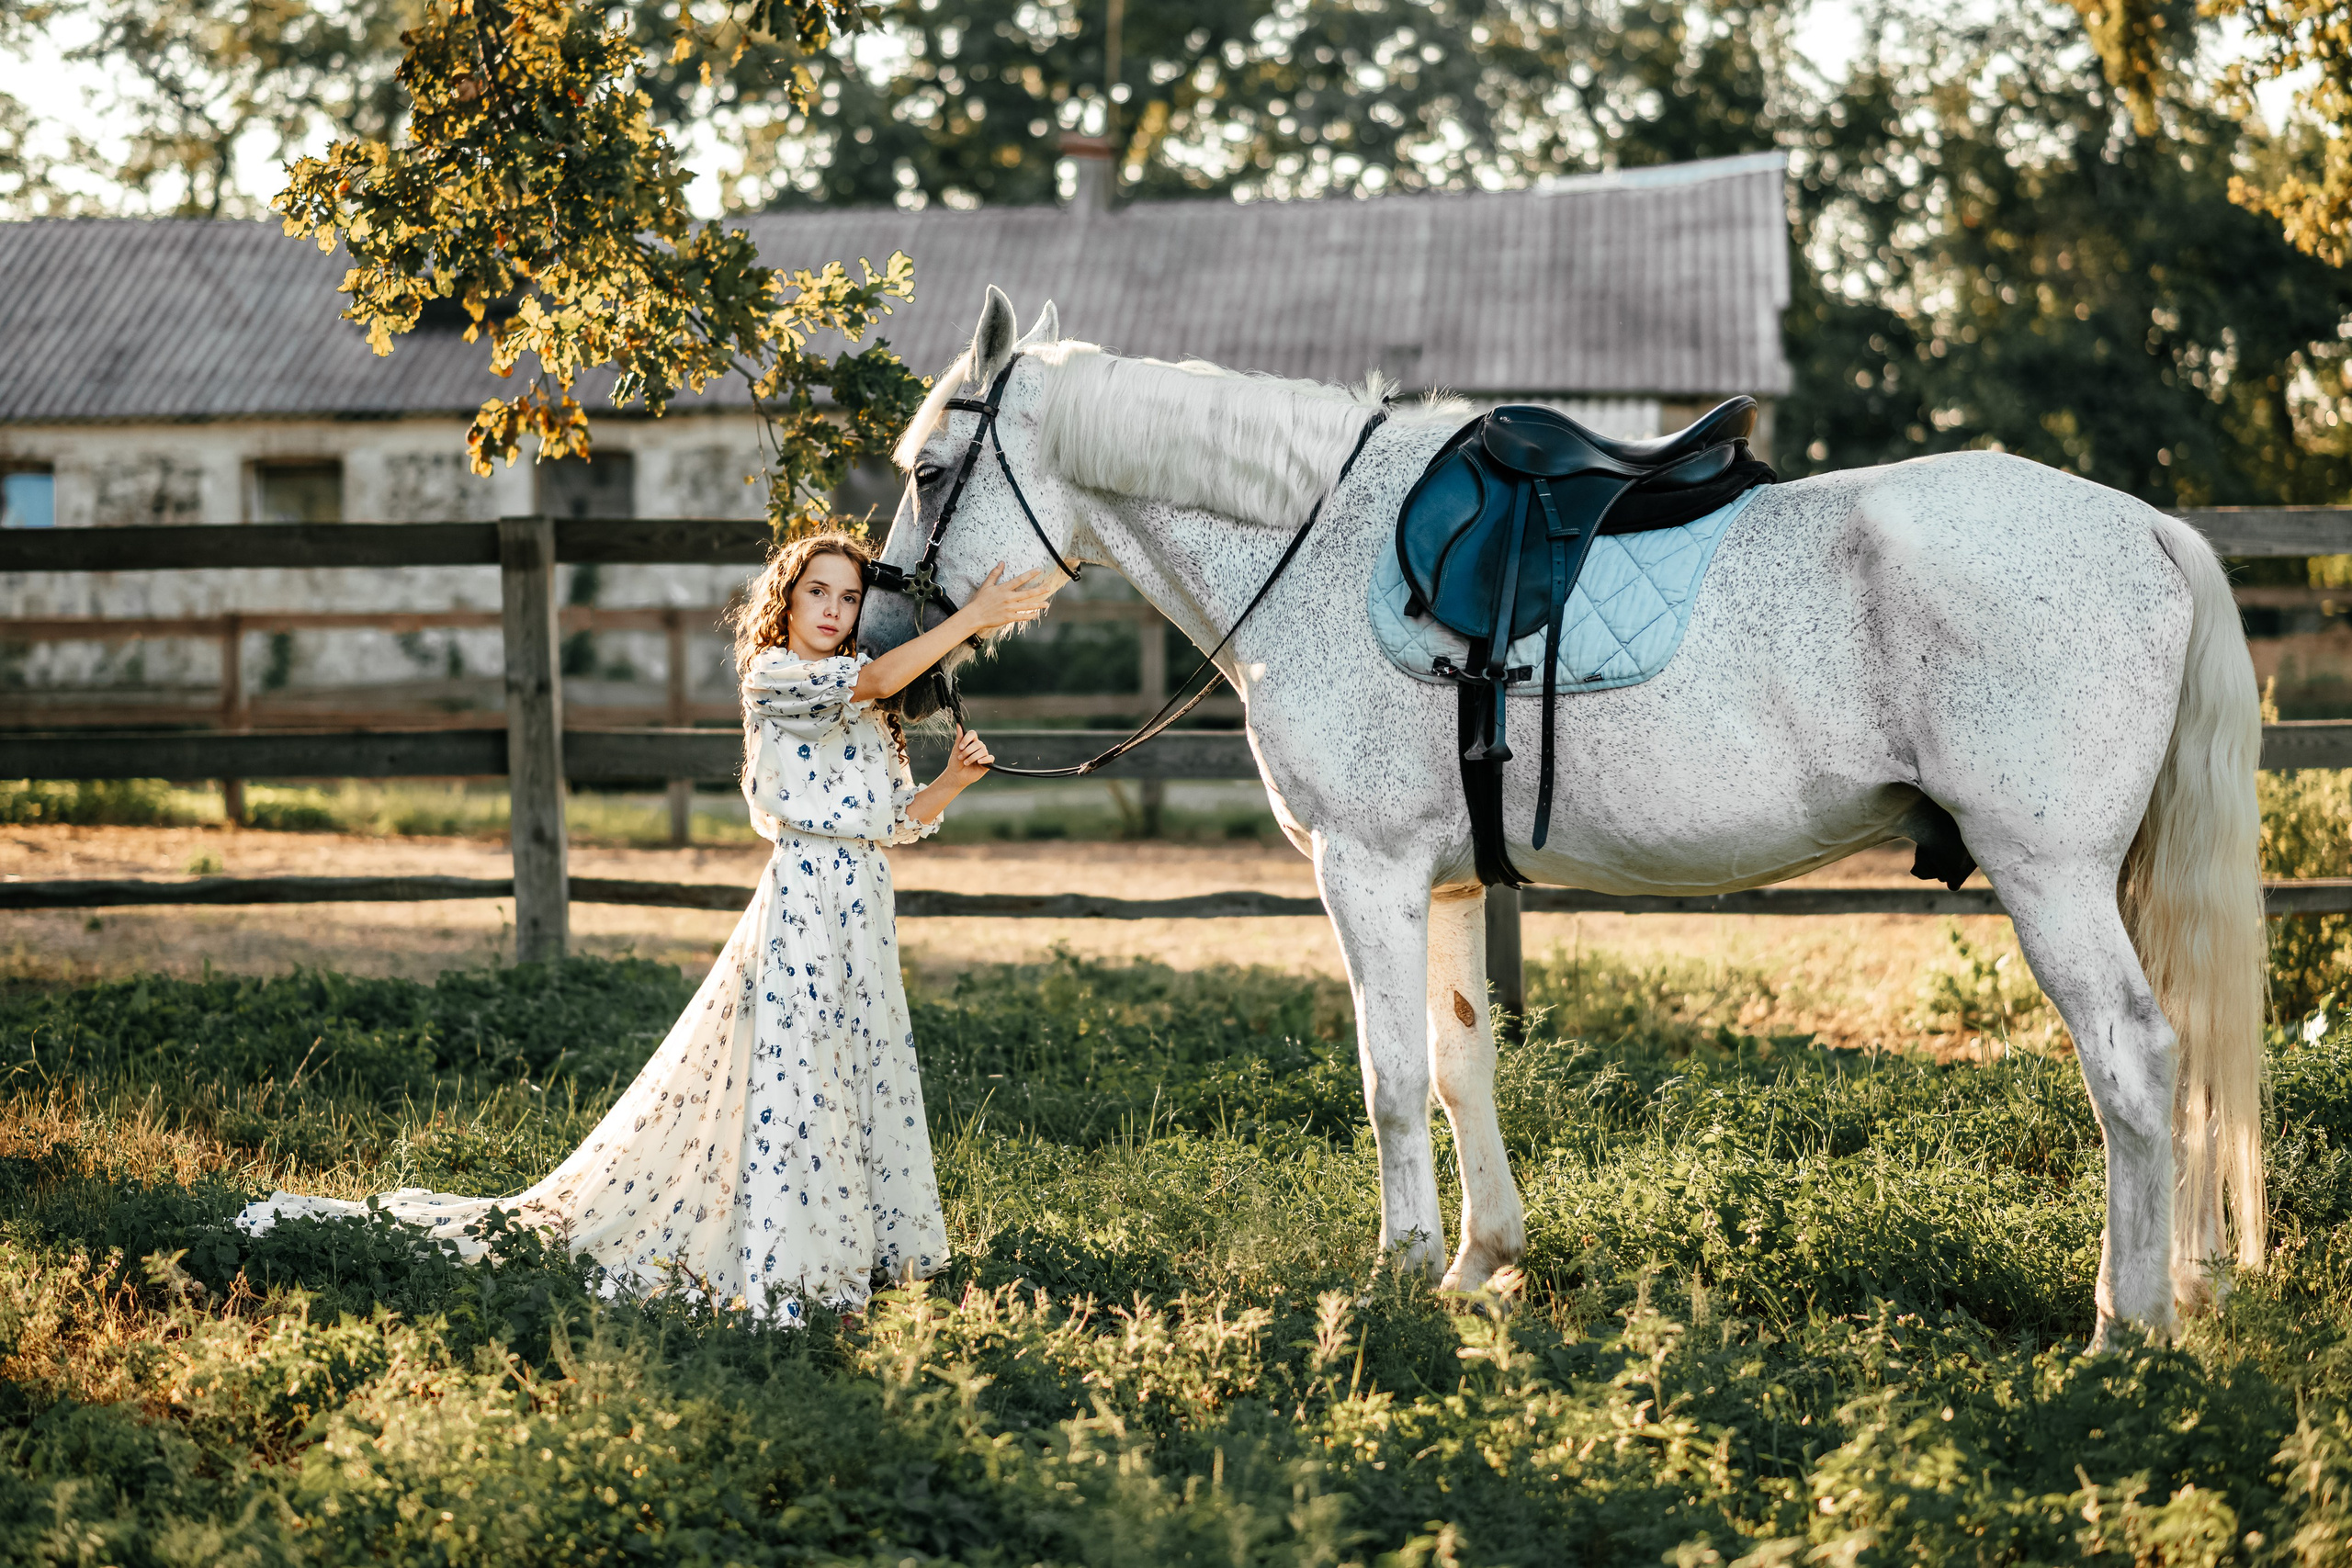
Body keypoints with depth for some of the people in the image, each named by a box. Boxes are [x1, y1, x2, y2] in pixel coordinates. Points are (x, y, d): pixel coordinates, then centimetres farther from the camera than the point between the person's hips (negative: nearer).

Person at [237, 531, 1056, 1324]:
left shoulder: (866, 714, 17)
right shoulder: (772, 678, -6)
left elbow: (901, 818, 17)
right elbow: (872, 681, -22)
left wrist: (952, 781, -2)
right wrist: (970, 619, -21)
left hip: (862, 906, 8)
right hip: (803, 895, -8)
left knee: (865, 1078, 10)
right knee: (794, 1076, -10)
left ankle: (854, 1249, 20)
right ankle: (779, 1266, -3)